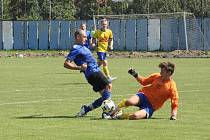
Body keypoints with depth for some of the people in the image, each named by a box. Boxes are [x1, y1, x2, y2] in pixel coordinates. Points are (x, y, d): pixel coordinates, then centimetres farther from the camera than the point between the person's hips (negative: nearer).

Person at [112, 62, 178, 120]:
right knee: (130, 102, -35)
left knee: (135, 116, -34)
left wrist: (173, 115, -21)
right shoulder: (156, 76, 2)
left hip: (150, 107, -3)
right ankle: (116, 110, -5)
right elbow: (143, 81, 17)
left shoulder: (172, 87, -9)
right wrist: (135, 75, 0)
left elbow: (174, 104, -6)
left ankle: (119, 115, -5)